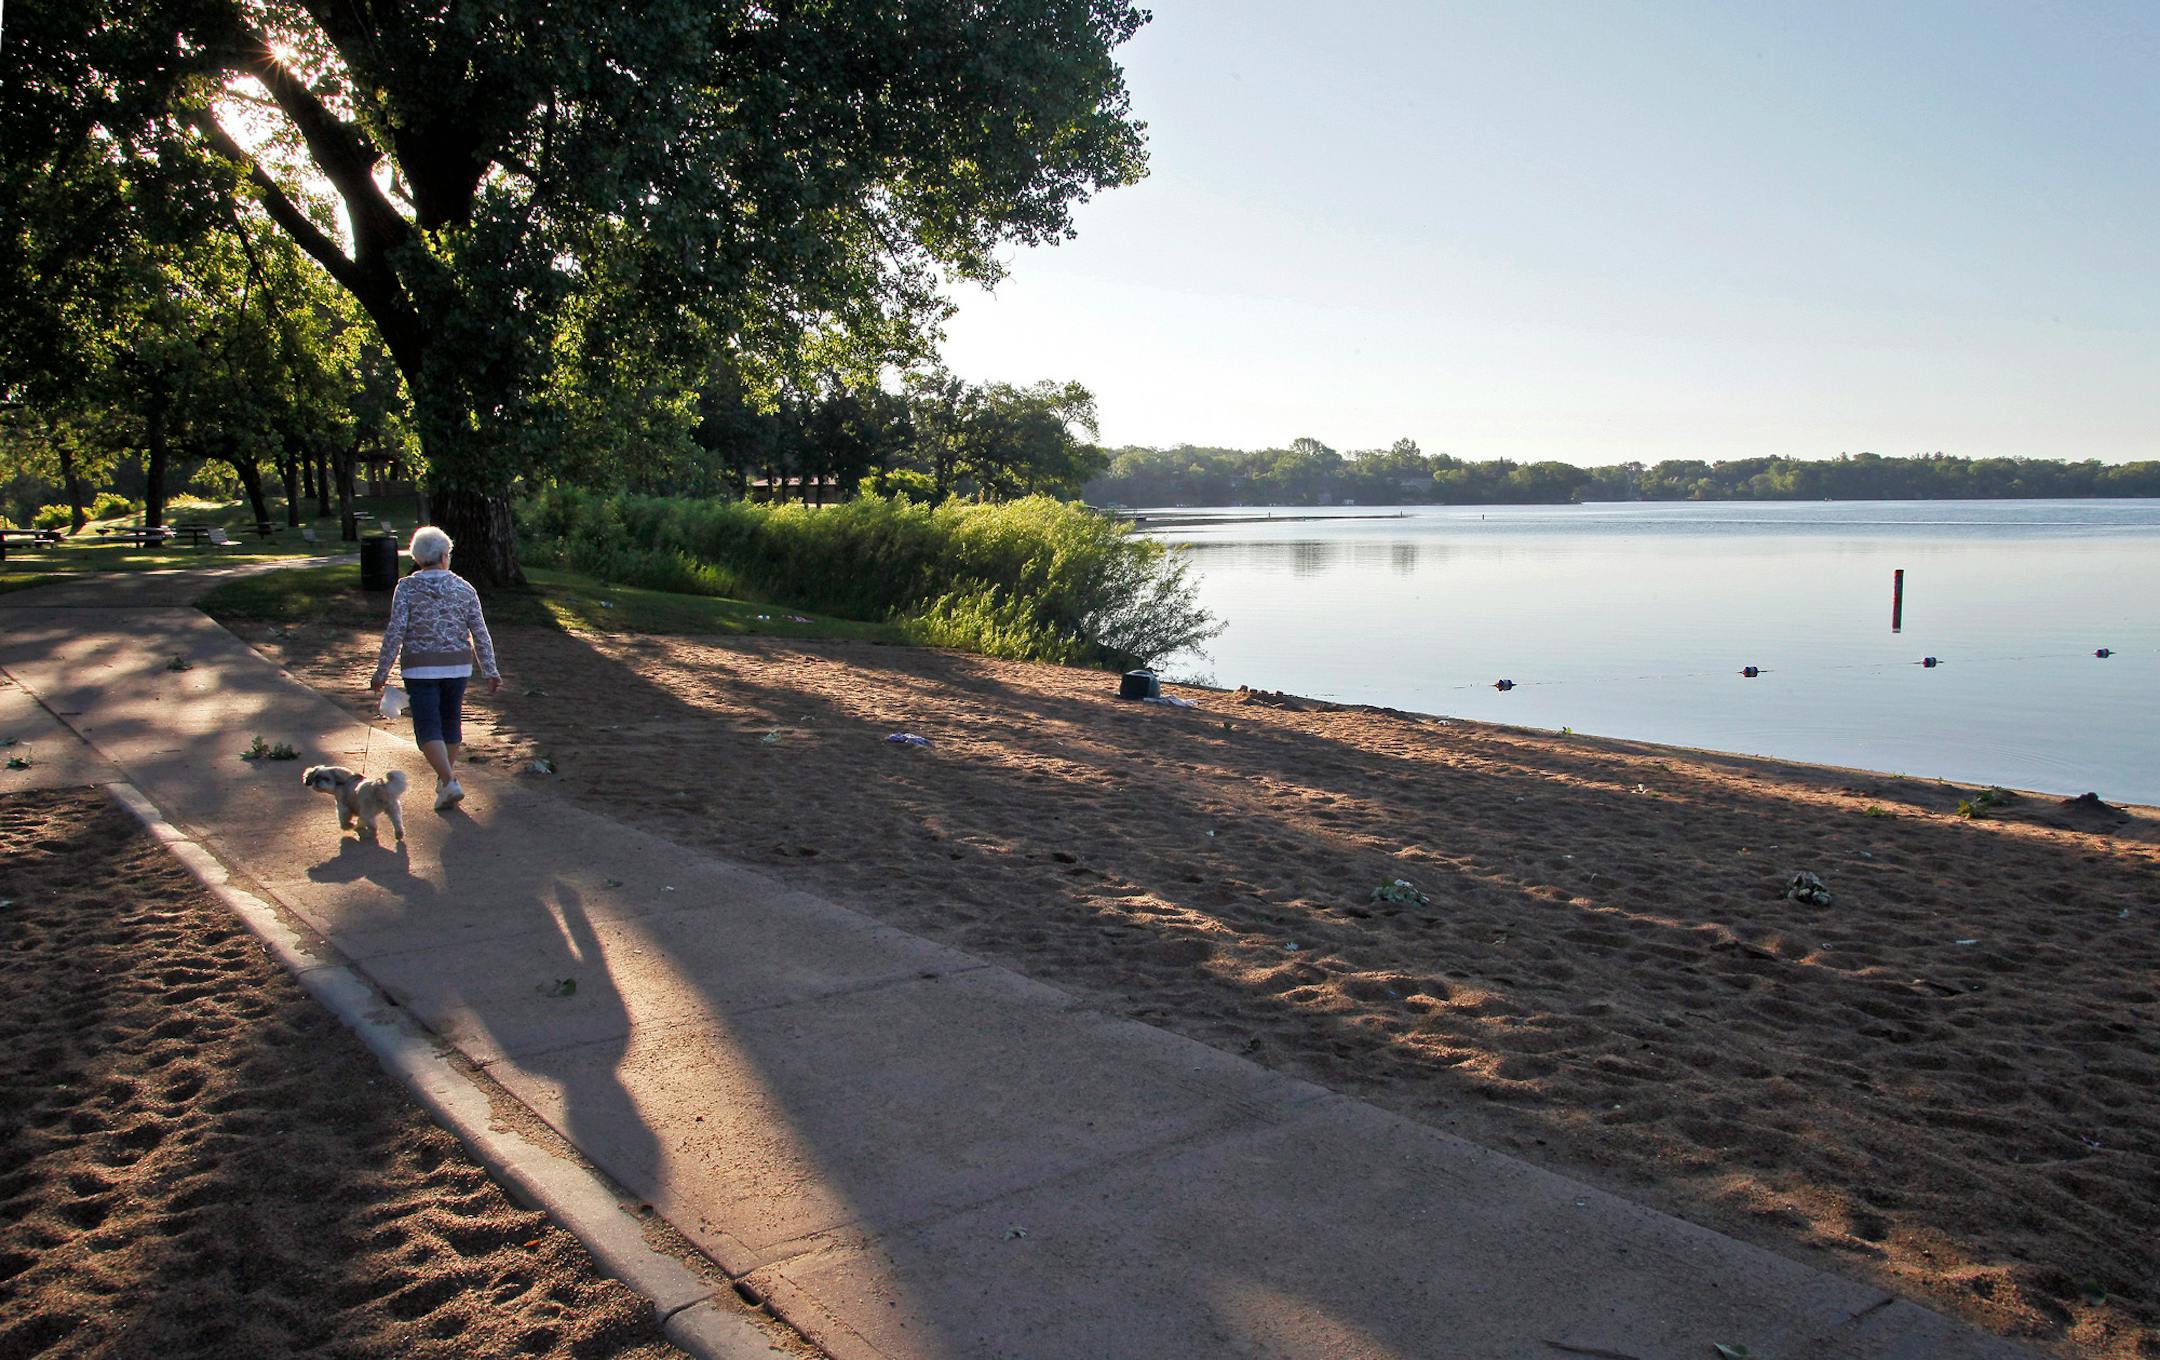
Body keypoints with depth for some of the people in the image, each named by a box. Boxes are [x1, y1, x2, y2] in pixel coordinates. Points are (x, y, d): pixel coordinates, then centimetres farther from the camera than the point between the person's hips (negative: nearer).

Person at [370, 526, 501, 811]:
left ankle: (449, 782, -16)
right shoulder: (464, 589, -2)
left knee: (428, 729, -1)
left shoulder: (407, 588, -7)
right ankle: (445, 776, 33)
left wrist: (381, 672, -6)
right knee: (450, 720, 19)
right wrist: (491, 672, 1)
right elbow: (480, 634, -3)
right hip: (457, 666, 3)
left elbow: (395, 632, -13)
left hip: (420, 668, -3)